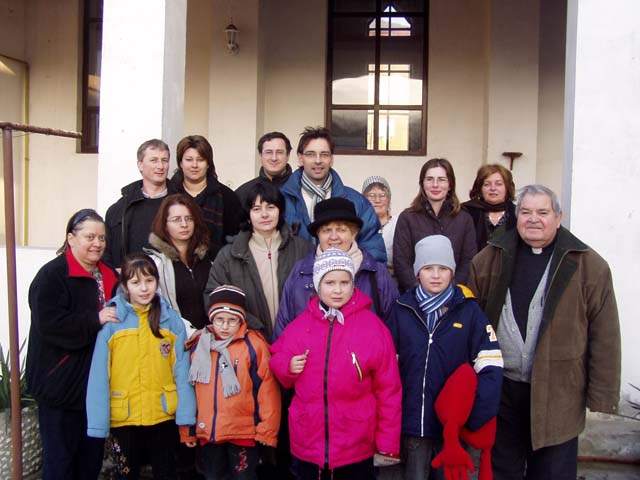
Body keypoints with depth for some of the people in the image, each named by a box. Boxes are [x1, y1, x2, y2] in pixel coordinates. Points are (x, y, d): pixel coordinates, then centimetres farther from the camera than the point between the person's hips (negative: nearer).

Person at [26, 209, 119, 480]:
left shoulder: (109, 276, 12)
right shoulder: (52, 275, -11)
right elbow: (49, 324, -24)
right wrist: (95, 319, -24)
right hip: (62, 384, -7)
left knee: (92, 457, 18)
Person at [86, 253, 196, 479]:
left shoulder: (172, 320, -4)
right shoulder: (110, 321, -8)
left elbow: (182, 372, -3)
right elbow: (99, 375, -8)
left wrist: (186, 415, -8)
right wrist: (97, 423, -10)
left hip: (164, 416, 1)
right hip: (123, 417, -1)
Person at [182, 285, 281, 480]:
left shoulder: (254, 346, -11)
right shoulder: (198, 346, 4)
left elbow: (268, 390, -11)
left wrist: (267, 430, -11)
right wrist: (187, 430, 10)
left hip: (244, 433, -4)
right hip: (207, 433, 5)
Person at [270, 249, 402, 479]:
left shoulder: (373, 327, -8)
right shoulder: (299, 325, -1)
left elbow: (388, 390, -5)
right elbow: (277, 361, 13)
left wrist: (388, 444, -3)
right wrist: (288, 367, -10)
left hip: (357, 450, -2)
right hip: (307, 445, 2)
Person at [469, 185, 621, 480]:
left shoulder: (589, 266, -6)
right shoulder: (491, 258, 2)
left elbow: (605, 337, -5)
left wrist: (601, 397, -6)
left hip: (556, 394, -2)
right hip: (499, 388, 3)